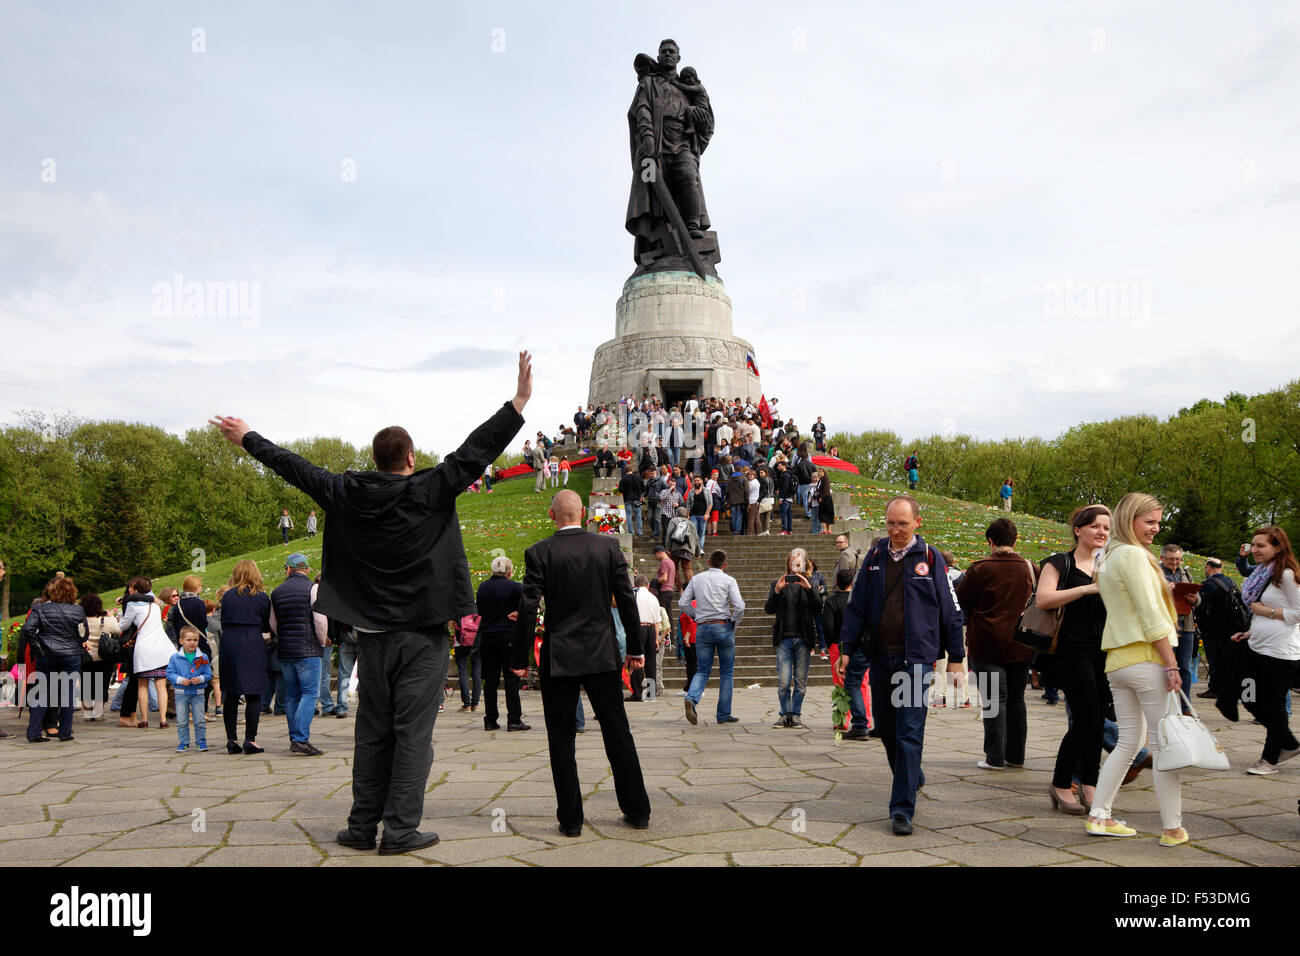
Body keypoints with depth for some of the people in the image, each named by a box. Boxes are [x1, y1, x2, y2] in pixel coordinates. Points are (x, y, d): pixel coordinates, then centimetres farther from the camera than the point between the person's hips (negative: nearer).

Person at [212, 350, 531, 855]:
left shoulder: (347, 495, 1)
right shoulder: (429, 491, -10)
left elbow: (294, 467, 11)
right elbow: (476, 451, -11)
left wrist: (247, 438, 25)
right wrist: (520, 401, -8)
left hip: (373, 633, 4)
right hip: (423, 633, -4)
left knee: (372, 732, 12)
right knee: (413, 733, 0)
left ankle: (362, 826, 17)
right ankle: (400, 829, 2)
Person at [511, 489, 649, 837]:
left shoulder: (539, 553, -7)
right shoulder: (608, 546, 0)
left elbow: (528, 609, -9)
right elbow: (627, 600, 2)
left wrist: (521, 659, -1)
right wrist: (635, 648, 10)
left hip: (559, 658, -2)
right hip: (602, 654, 2)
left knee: (562, 739, 7)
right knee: (618, 732, 12)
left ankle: (571, 819, 9)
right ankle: (637, 811, 18)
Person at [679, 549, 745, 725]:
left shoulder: (697, 579, 8)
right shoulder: (729, 580, -2)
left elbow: (683, 602, 4)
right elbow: (739, 606, -13)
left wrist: (697, 616, 13)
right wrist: (734, 624, 2)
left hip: (702, 628, 3)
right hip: (723, 627, -3)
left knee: (702, 671, 8)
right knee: (726, 673, 7)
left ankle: (691, 698, -21)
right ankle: (724, 715, 9)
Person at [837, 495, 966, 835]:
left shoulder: (930, 559, 1)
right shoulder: (874, 557, 9)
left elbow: (950, 610, 5)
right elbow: (856, 606, 12)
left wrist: (955, 657, 5)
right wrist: (847, 648, 5)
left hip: (916, 659, -4)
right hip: (880, 657, 4)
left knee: (910, 734, -9)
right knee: (886, 728, 13)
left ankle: (902, 808, -7)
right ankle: (912, 778, 38)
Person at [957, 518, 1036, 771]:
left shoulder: (980, 569, -11)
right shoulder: (1029, 568, 2)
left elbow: (960, 601, -5)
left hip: (988, 644, -4)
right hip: (1021, 645, 4)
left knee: (994, 700, 0)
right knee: (1016, 700, 13)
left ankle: (995, 758, 1)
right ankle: (1016, 756, 18)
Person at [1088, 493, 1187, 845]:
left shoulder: (1107, 557, 17)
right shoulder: (1133, 555, -11)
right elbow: (1151, 616, -15)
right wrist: (1172, 664, -15)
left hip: (1117, 660, 9)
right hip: (1147, 658, -9)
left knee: (1128, 742, 13)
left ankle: (1098, 816, 13)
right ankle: (1172, 829, 3)